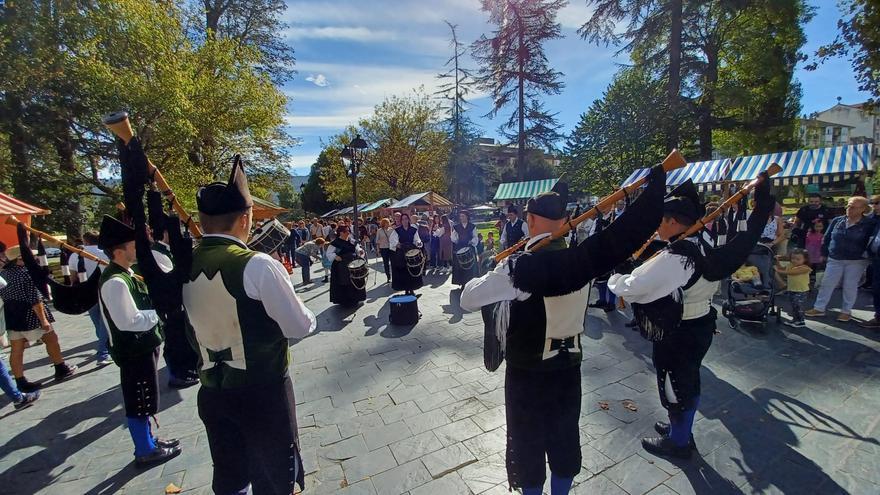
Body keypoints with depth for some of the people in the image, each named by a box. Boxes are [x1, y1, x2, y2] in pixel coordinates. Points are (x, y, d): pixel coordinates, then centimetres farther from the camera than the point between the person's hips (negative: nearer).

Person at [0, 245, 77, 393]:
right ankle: (61, 370, 20)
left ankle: (21, 383, 14)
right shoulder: (27, 272, -16)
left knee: (17, 350, 9)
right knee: (51, 340, 10)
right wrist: (43, 319, -17)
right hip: (30, 316, -7)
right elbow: (35, 299, -20)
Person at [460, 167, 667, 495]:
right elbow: (631, 232, -9)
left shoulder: (520, 265, -25)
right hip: (569, 369, 5)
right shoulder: (581, 257, -13)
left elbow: (468, 300, -21)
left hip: (526, 375, -5)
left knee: (527, 443, 18)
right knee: (566, 438, 24)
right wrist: (657, 178, 0)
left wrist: (488, 277, 1)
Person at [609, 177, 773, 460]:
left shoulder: (673, 257, -29)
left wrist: (615, 279, -9)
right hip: (699, 325, 9)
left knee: (674, 386, 11)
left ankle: (678, 442, 31)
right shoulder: (703, 248, 0)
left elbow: (633, 287, -28)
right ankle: (681, 427, 46)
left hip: (678, 335, -9)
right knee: (687, 381, 25)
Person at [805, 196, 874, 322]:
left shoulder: (869, 224, -6)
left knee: (850, 287, 6)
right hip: (835, 260, 3)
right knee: (826, 284, 5)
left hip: (856, 262, -2)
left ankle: (846, 311, 18)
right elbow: (826, 238, 8)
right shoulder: (837, 221, 2)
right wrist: (825, 253, 6)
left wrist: (866, 256, -5)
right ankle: (819, 308, 12)